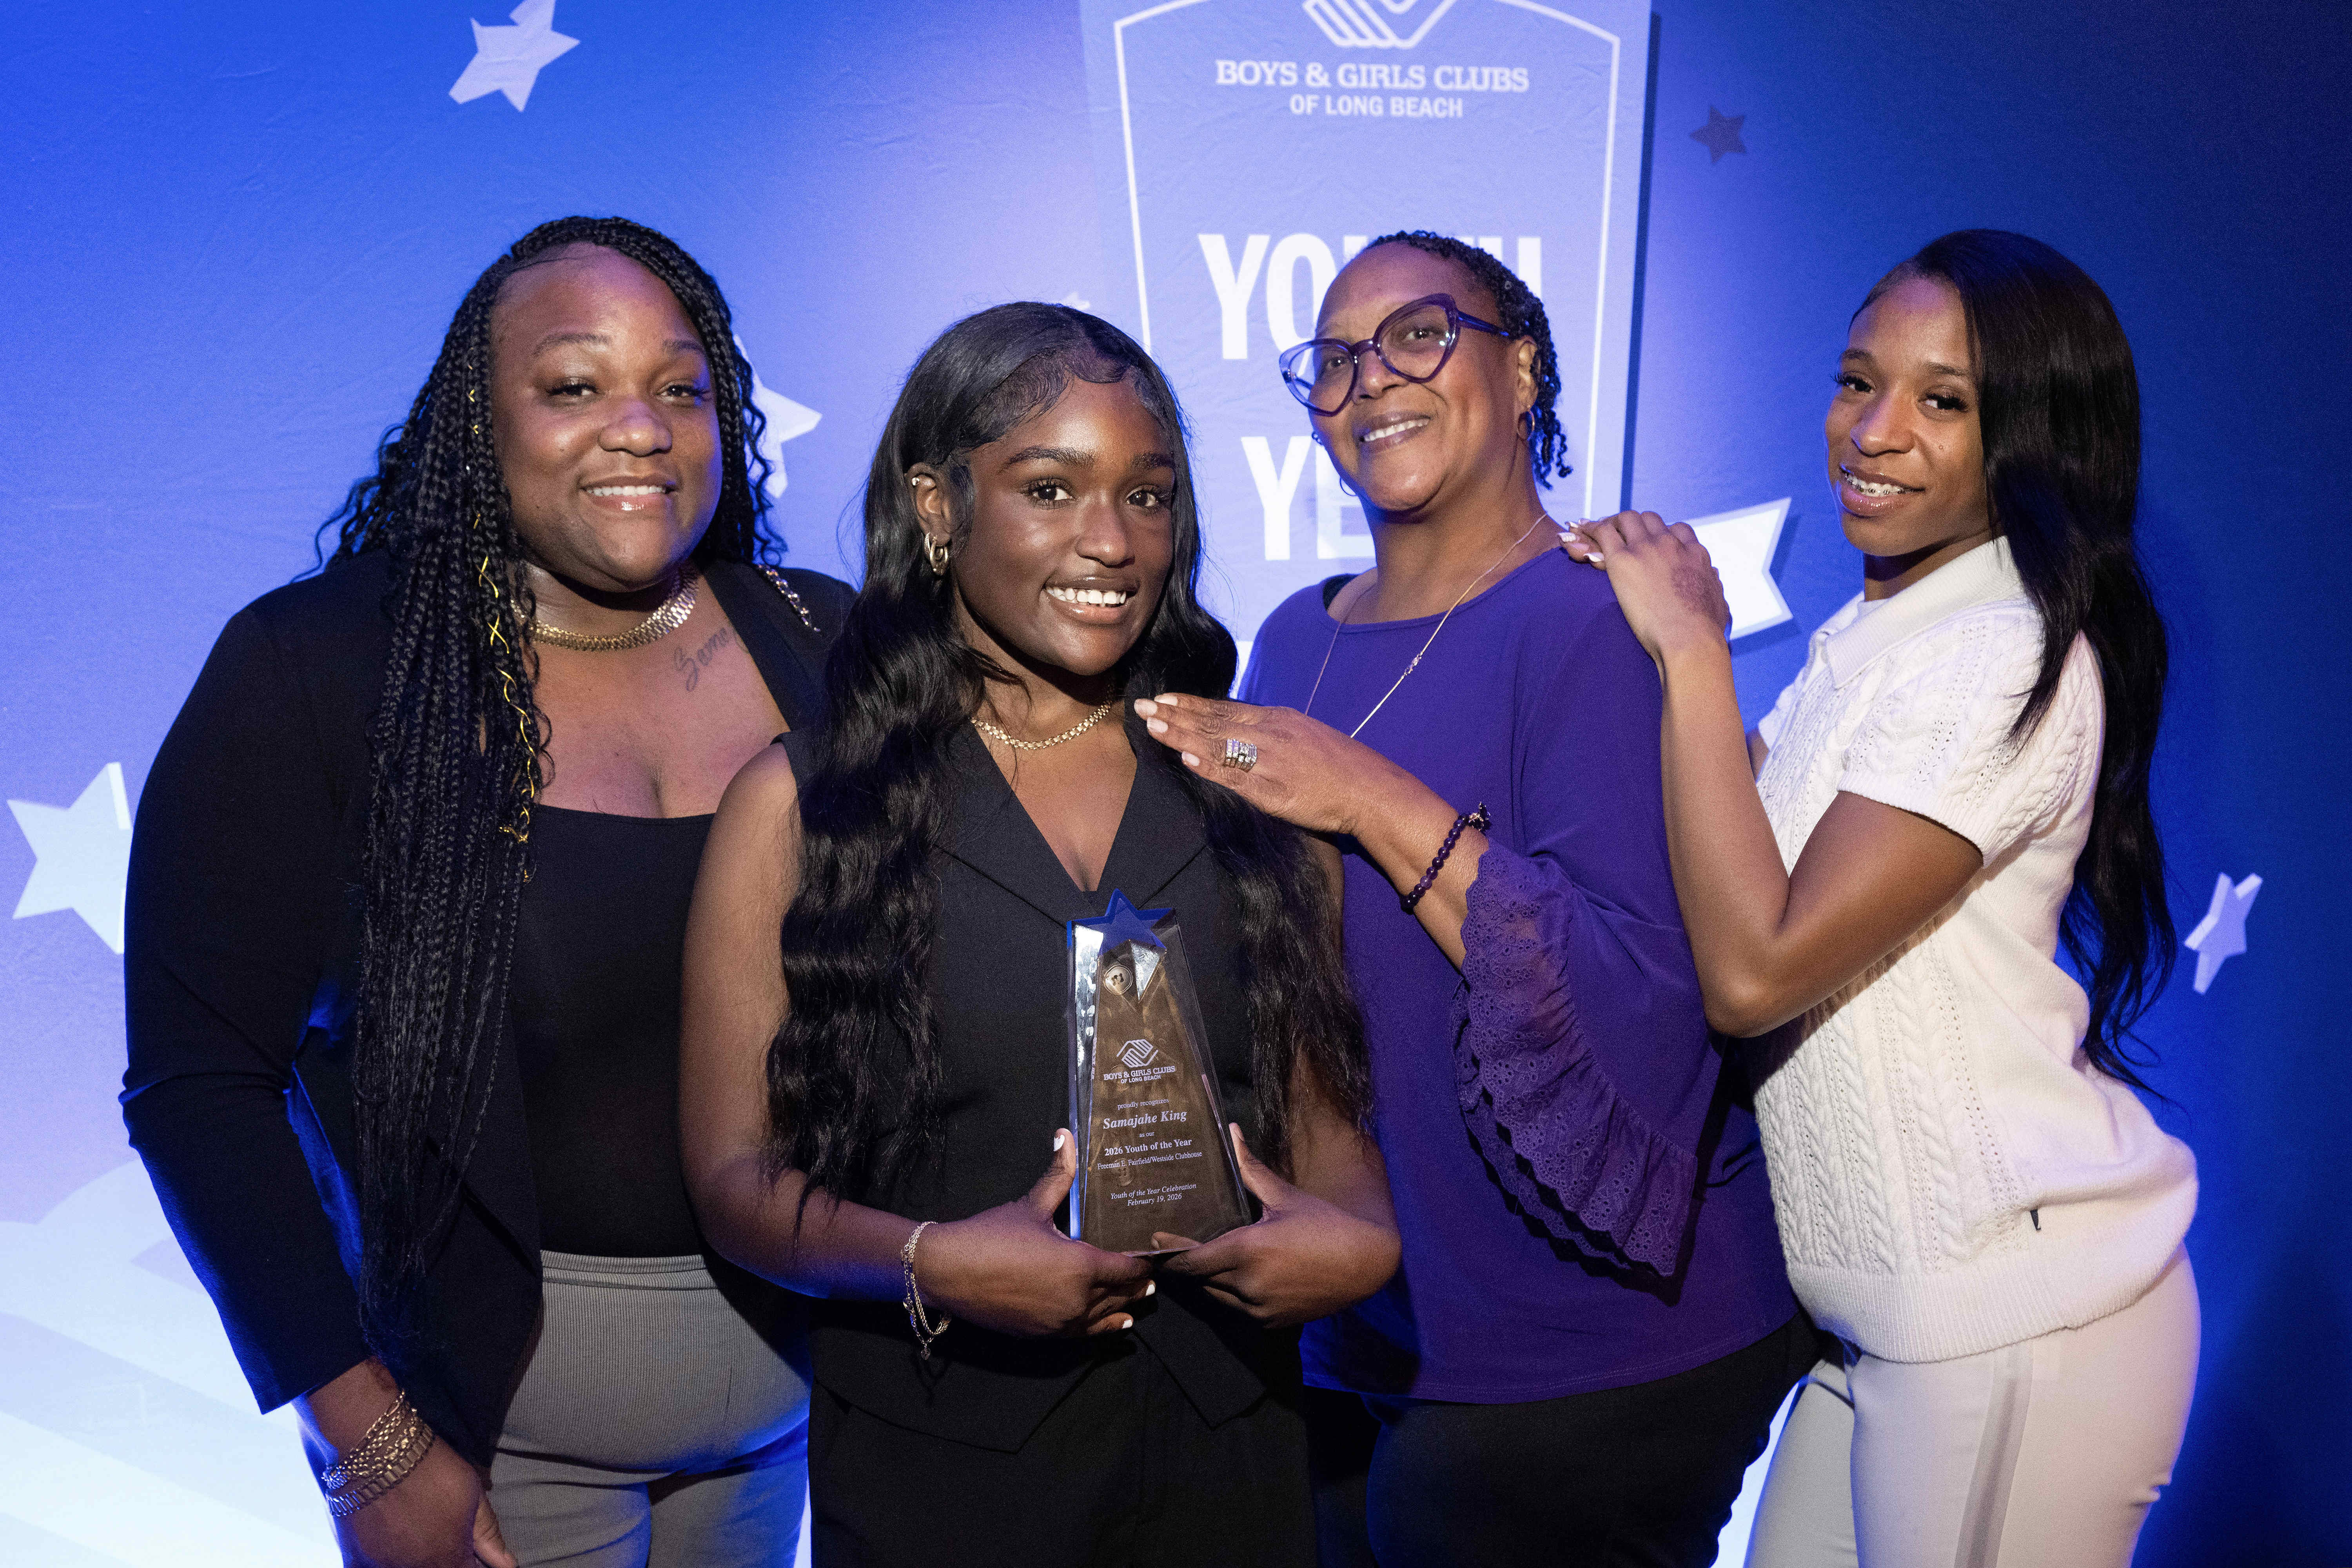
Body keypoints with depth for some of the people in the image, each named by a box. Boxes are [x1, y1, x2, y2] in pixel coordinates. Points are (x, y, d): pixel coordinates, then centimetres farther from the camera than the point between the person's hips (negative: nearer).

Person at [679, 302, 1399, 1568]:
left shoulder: (1248, 788, 3)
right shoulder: (798, 806, -5)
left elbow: (1320, 1109, 7)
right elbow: (736, 1167, -5)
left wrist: (1363, 1232, -13)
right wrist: (929, 1263, -21)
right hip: (932, 1462, -2)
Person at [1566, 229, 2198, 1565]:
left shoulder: (2013, 657, -18)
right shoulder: (1866, 641, 10)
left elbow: (1755, 968, -25)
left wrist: (1692, 654, -20)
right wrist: (1648, 637, 2)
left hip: (2015, 1322, -8)